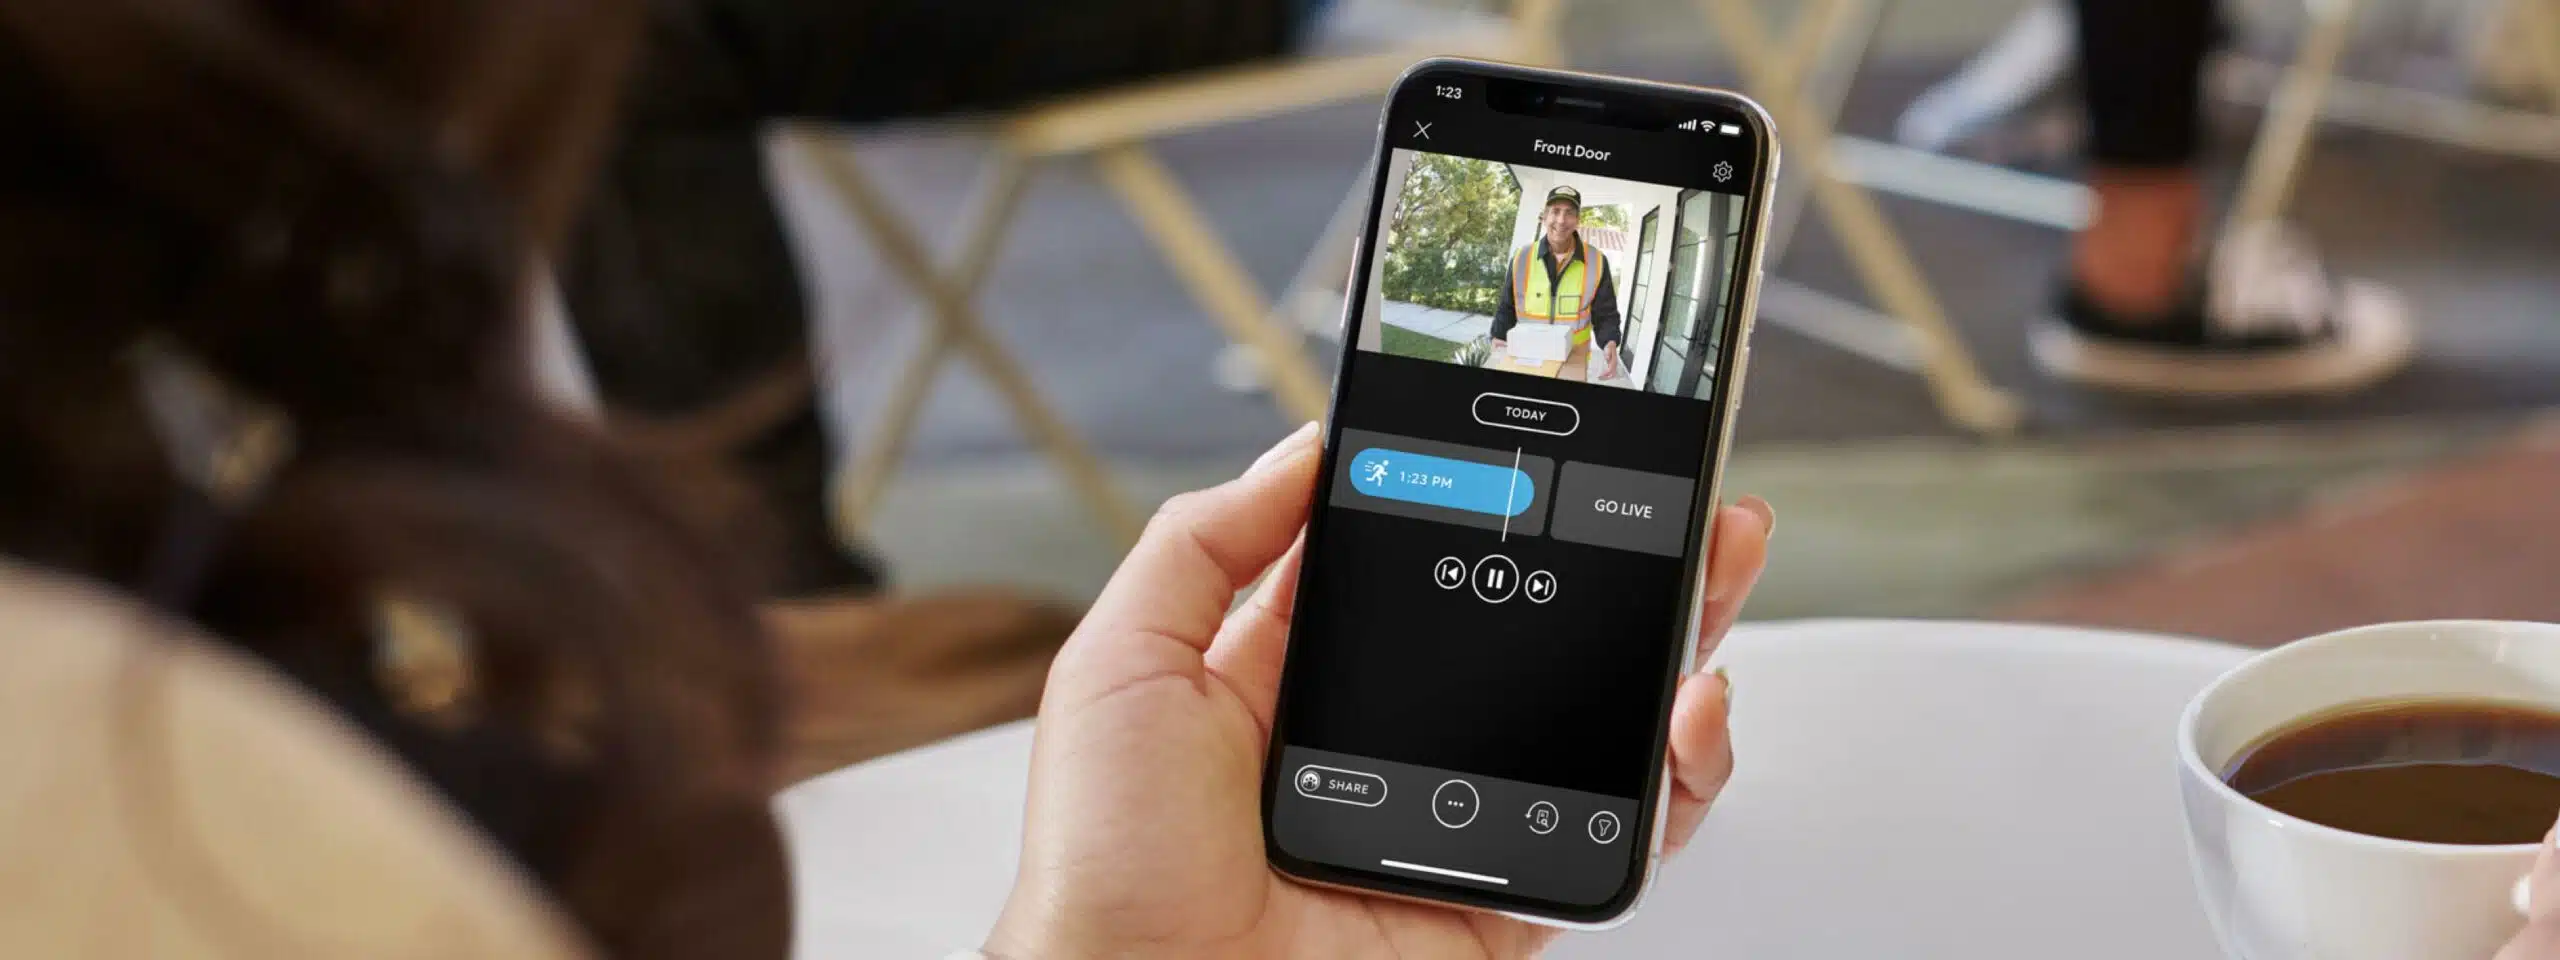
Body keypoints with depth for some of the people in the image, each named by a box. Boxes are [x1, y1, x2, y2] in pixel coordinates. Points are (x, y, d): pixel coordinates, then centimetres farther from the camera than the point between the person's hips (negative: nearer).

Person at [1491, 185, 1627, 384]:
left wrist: (1610, 344, -18)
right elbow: (1506, 309, 7)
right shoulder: (1522, 258, -2)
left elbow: (1605, 315, 2)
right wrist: (1499, 338, -12)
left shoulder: (1597, 262, -3)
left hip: (1573, 365, 0)